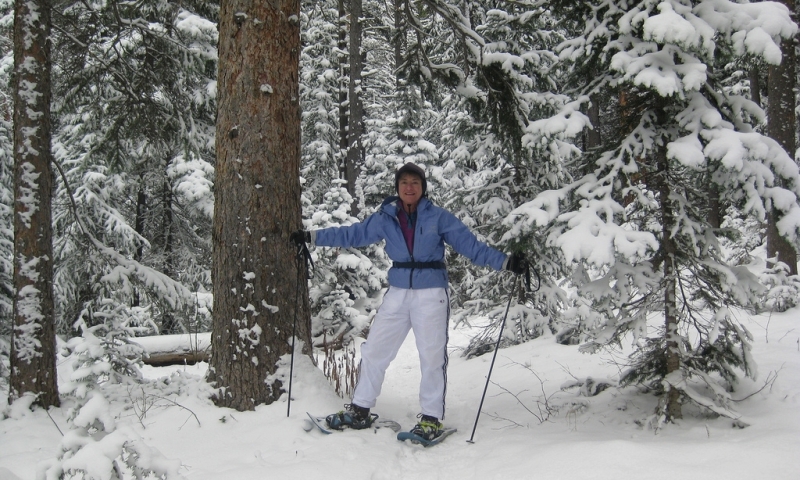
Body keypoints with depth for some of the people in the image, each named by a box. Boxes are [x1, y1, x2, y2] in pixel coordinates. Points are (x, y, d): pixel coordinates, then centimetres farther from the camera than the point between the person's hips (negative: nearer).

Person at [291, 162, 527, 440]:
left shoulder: (439, 217, -4)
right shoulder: (385, 218, 4)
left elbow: (471, 245, -6)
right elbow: (353, 234, 12)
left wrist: (506, 262, -14)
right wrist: (312, 237, 12)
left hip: (431, 294, -3)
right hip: (398, 294, 3)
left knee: (432, 355, -1)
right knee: (374, 350, 5)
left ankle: (431, 418, 10)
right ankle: (359, 410, 17)